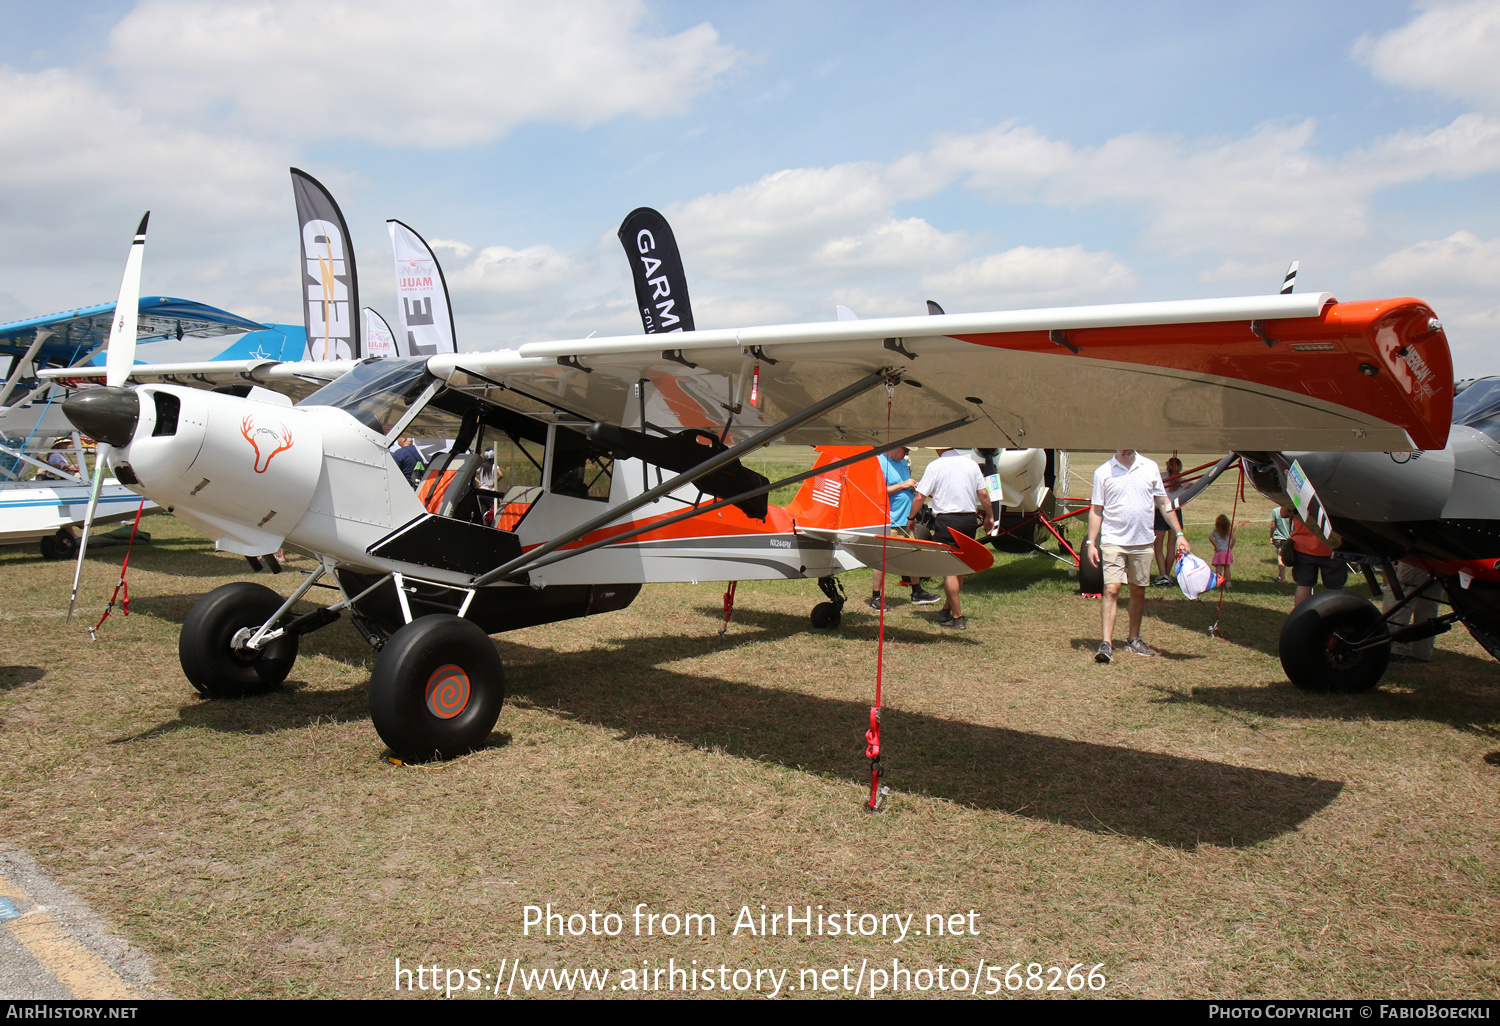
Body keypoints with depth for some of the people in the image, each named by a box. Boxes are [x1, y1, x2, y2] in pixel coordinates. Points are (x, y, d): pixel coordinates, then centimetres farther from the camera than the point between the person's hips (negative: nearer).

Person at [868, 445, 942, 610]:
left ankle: (917, 593, 28)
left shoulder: (903, 462, 15)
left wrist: (914, 486, 7)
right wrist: (902, 485, -19)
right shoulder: (880, 463, -13)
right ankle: (875, 598, 4)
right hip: (888, 522, -9)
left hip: (906, 520, 9)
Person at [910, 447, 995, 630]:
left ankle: (958, 618, -1)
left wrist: (910, 518, 8)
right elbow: (983, 494, 10)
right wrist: (990, 517, 24)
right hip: (969, 519, 5)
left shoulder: (935, 466, -5)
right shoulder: (971, 464, 7)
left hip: (947, 520, -5)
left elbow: (920, 497, -6)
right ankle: (948, 609, 23)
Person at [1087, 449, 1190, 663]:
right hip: (1113, 541, -3)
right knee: (1111, 589, -13)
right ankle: (1106, 643, -13)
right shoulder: (1103, 472, -1)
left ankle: (1133, 639, 25)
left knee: (1138, 591, 10)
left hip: (1142, 542, 3)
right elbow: (1096, 510, 2)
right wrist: (1091, 542, -5)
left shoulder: (1150, 468, 5)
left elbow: (1164, 504, 11)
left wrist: (1179, 535, 7)